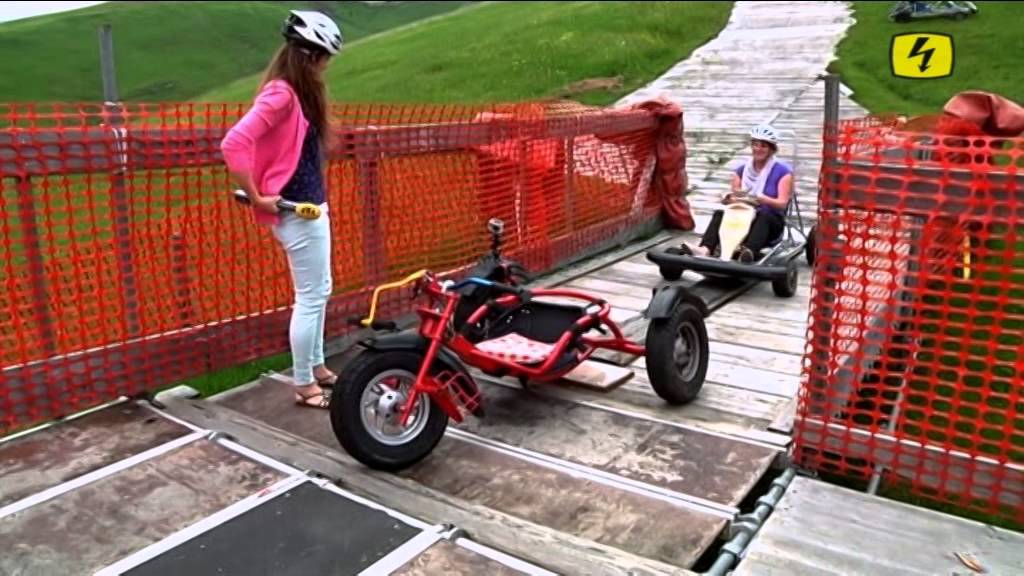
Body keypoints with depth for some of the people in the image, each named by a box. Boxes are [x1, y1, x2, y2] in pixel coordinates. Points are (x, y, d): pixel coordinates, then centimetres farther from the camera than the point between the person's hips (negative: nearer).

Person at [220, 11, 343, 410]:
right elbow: (234, 144, -28)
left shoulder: (298, 92, 12)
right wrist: (257, 198, -20)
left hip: (311, 205, 10)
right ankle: (303, 385, 12)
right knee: (310, 297, -1)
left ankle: (316, 367, 33)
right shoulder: (280, 94, -18)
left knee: (319, 291, 18)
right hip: (296, 211, -10)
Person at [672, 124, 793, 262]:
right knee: (720, 213, -27)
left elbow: (782, 203, -12)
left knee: (763, 215, -38)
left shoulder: (783, 172, 0)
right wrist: (730, 198, -20)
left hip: (770, 221, -3)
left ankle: (748, 252, -66)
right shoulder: (741, 170, 13)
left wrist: (758, 198, -31)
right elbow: (733, 197, 7)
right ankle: (705, 249, -53)